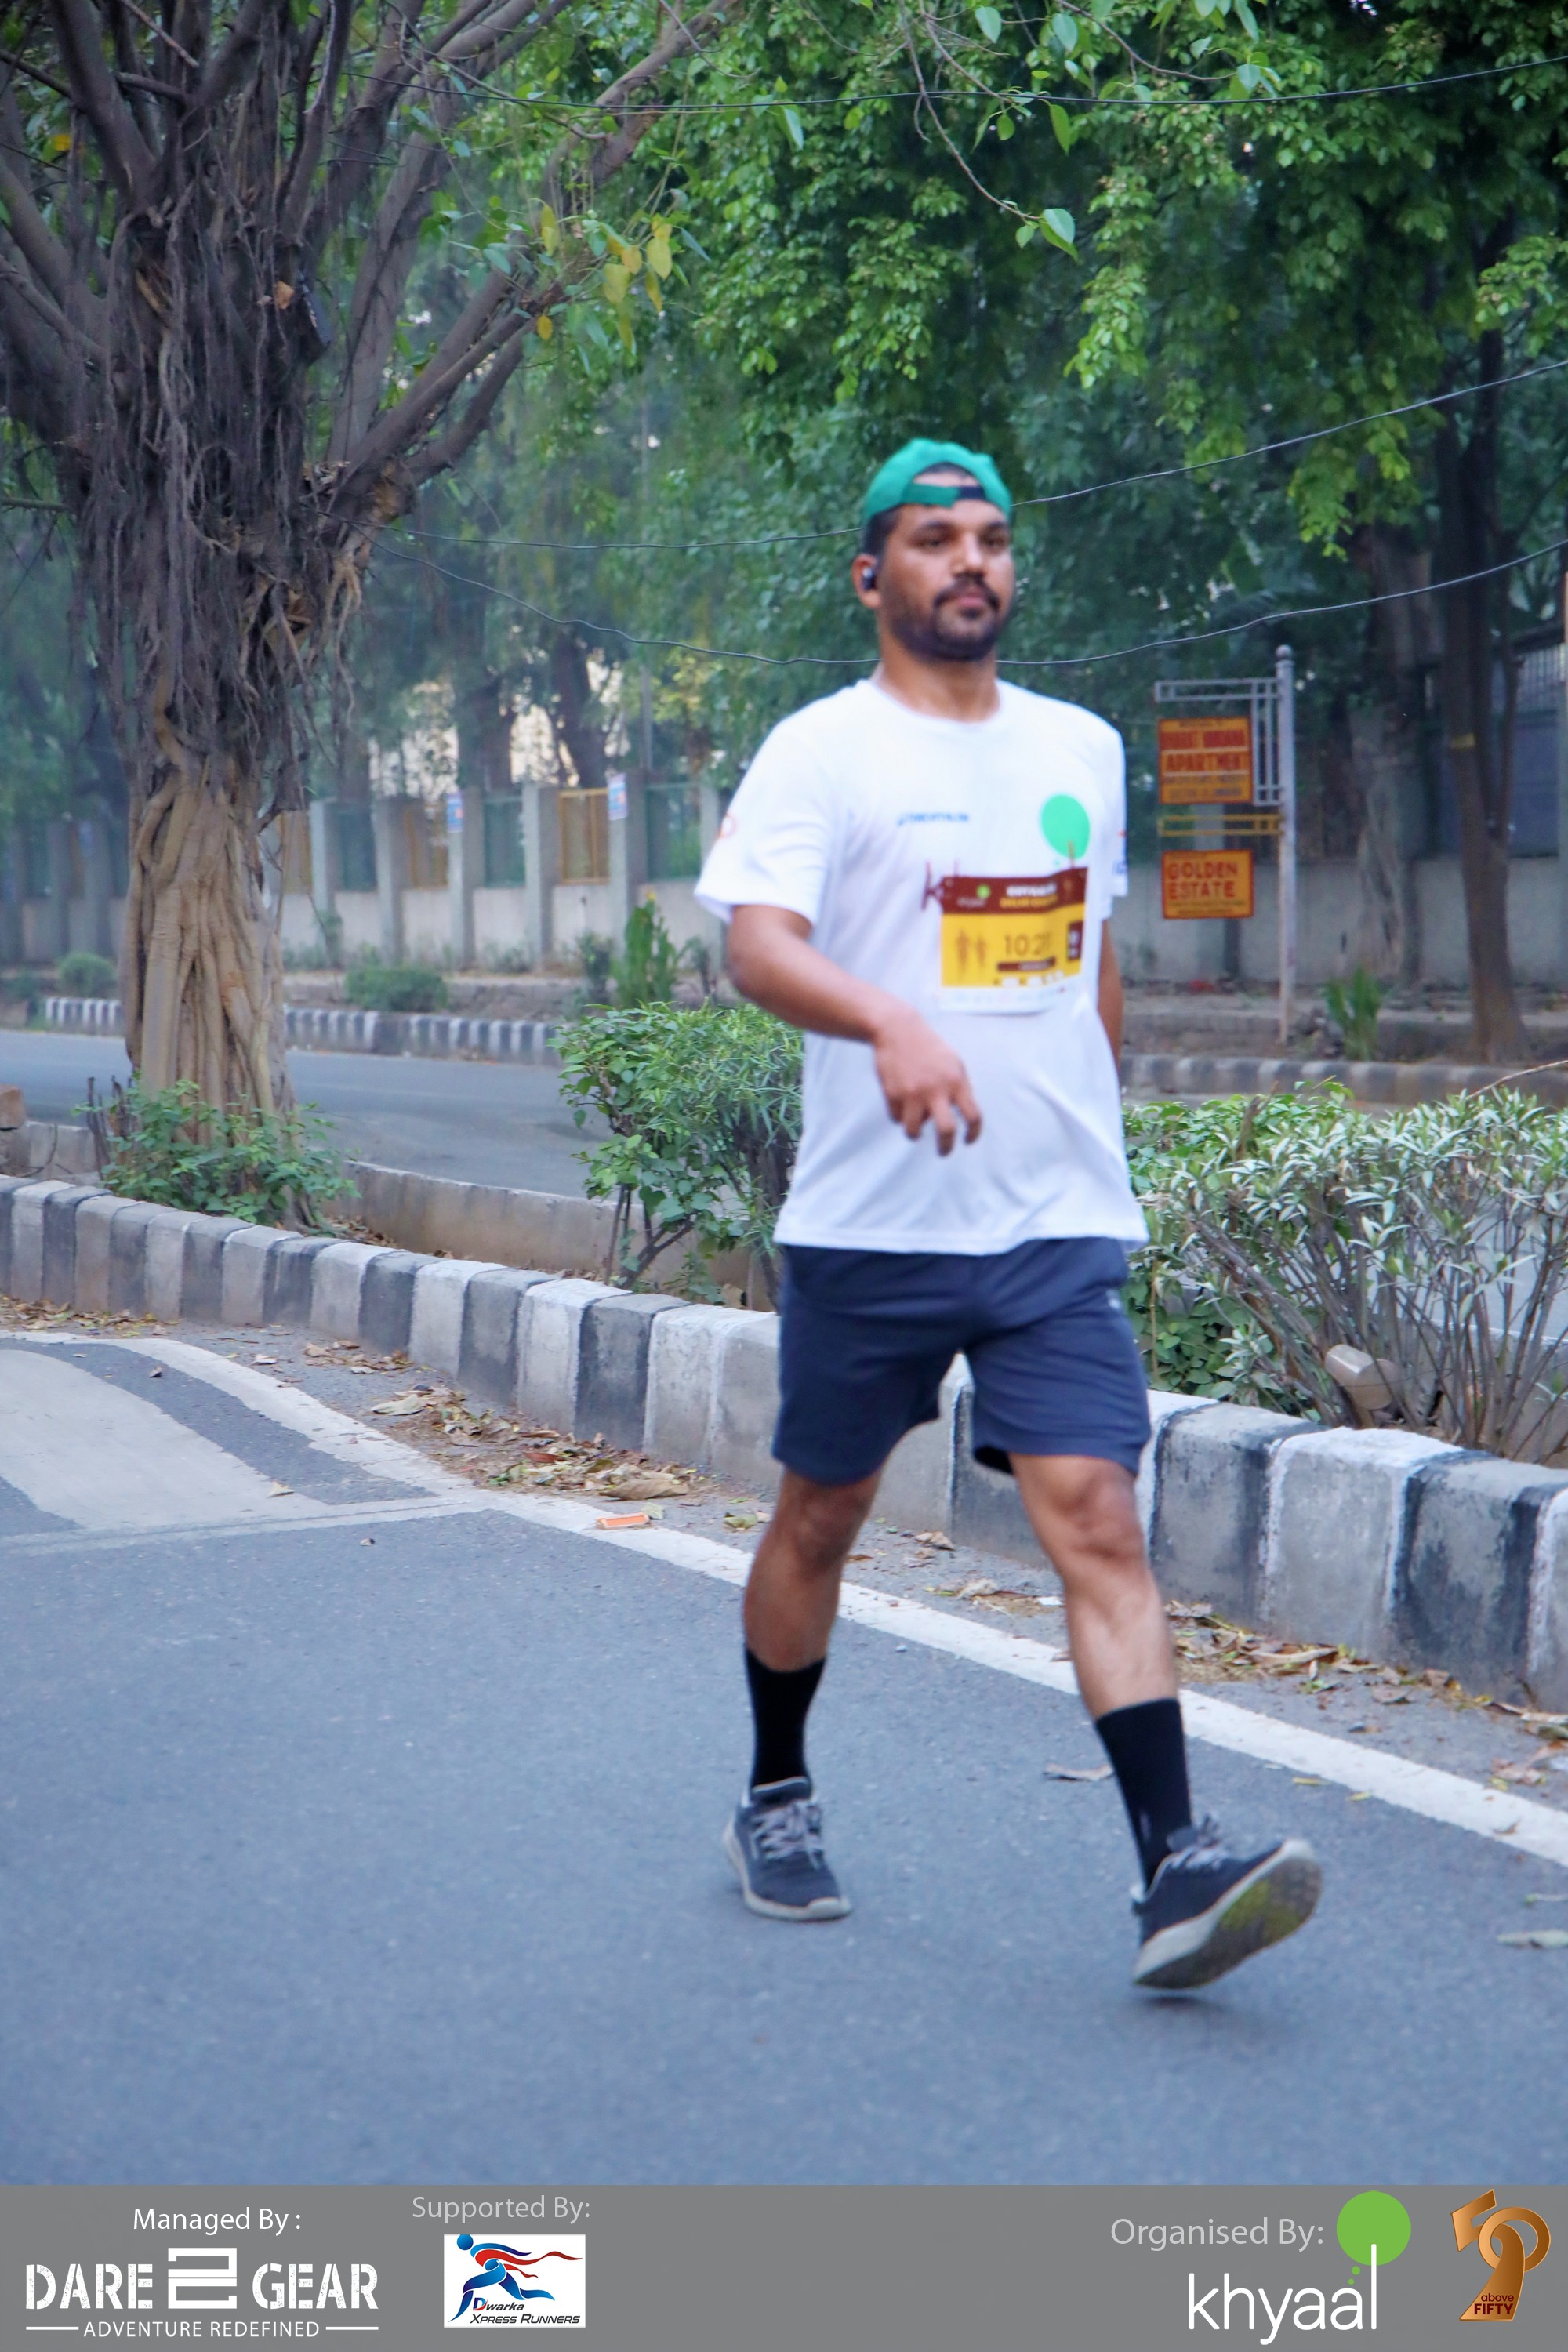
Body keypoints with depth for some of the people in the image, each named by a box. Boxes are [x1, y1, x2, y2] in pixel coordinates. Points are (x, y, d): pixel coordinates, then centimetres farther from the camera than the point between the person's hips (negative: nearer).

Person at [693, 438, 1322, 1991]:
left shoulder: (1083, 751, 13)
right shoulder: (820, 753, -4)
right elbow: (755, 944, -20)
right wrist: (890, 1020, -38)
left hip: (1059, 1225, 3)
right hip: (867, 1224, -2)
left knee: (1097, 1515, -9)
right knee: (820, 1516, 11)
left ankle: (1174, 1867, -14)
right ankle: (775, 1798, 33)